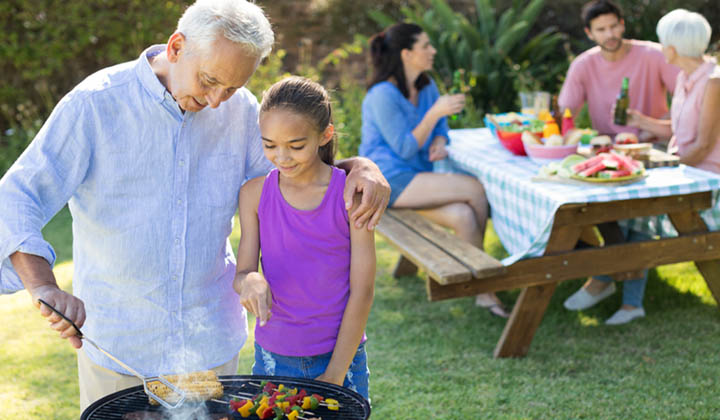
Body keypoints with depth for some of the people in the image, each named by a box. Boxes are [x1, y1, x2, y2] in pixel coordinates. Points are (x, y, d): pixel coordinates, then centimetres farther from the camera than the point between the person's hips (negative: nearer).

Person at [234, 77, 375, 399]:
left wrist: (334, 376, -9)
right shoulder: (255, 194, -2)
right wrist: (249, 280, -25)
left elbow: (362, 291, -9)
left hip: (339, 356, -2)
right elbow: (241, 274, 0)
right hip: (272, 356, 2)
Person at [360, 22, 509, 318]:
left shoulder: (426, 86, 11)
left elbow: (440, 126, 21)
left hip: (417, 177, 7)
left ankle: (484, 292, -16)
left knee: (463, 216, -23)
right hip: (390, 181, -7)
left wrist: (439, 142, -4)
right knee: (474, 189, -19)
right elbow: (405, 149, -15)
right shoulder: (383, 95, -14)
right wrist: (435, 113, -23)